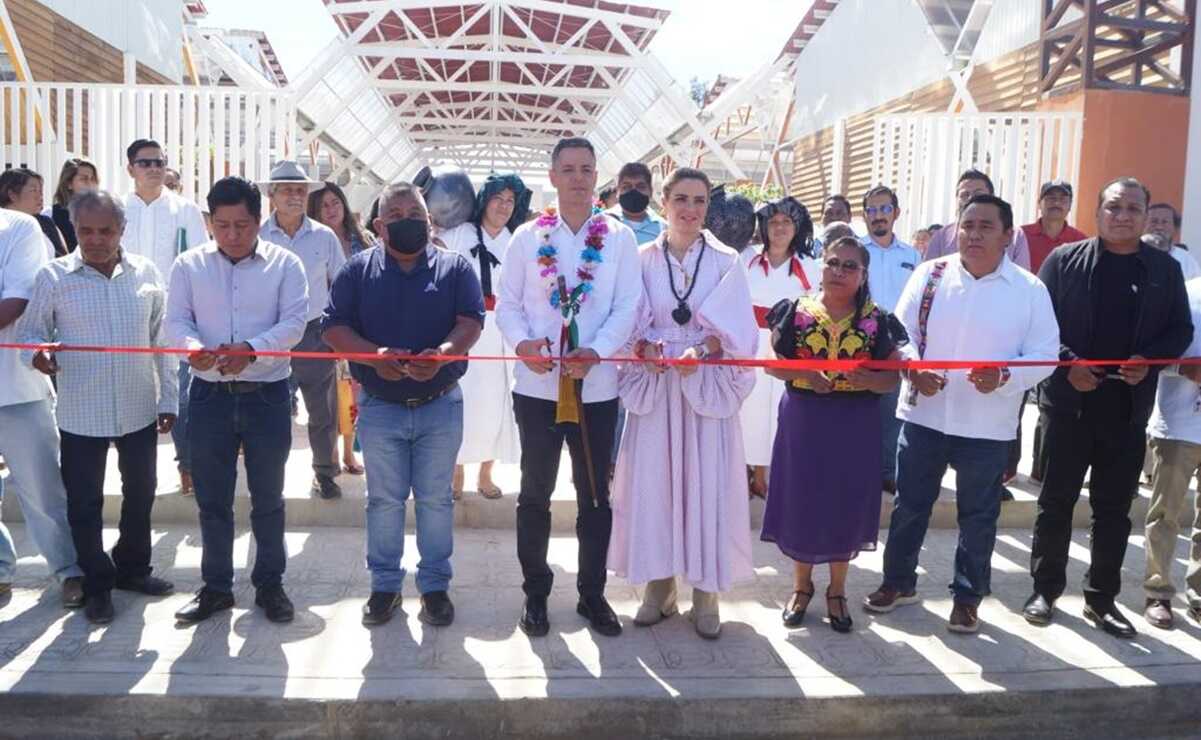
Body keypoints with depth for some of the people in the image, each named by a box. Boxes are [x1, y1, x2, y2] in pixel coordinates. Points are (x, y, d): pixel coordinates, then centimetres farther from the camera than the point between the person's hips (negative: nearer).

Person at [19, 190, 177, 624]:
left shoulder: (145, 273, 0)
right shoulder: (53, 277, -6)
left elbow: (161, 340, 4)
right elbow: (31, 331, 1)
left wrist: (169, 399, 4)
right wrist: (36, 352, -24)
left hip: (139, 409, 2)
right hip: (81, 413, -2)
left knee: (140, 493, 16)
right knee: (84, 503, 7)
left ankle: (132, 568, 37)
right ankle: (98, 584, 25)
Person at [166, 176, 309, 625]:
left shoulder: (285, 264, -1)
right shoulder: (189, 265, 5)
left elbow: (294, 322, -10)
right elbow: (176, 321, 0)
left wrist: (251, 348, -26)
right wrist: (193, 347, -23)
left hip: (268, 394, -2)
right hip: (209, 395, 2)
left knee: (268, 498, 8)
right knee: (212, 499, 11)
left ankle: (270, 584, 23)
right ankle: (216, 587, 25)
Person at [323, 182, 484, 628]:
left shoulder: (455, 268, 1)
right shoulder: (358, 269, 2)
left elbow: (471, 321, -9)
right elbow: (334, 328, -4)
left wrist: (442, 353, -30)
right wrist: (374, 354, -22)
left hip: (440, 406, 0)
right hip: (380, 408, 1)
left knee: (436, 499, 9)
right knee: (384, 500, 12)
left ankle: (435, 585, 23)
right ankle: (384, 584, 27)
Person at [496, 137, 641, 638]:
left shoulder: (619, 237, 2)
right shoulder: (528, 237, 4)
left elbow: (628, 306, -5)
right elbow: (507, 303, 2)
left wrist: (596, 351, -20)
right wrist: (521, 342, -18)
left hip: (596, 386, 0)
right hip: (537, 384, 0)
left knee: (595, 495, 10)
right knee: (535, 493, 11)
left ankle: (592, 593, 26)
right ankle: (535, 593, 27)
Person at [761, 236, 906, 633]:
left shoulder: (877, 321, 1)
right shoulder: (795, 311, -1)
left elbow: (893, 377, 1)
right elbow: (771, 362, -1)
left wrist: (868, 379, -20)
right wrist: (803, 373, -19)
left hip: (854, 426, 1)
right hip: (803, 420, 0)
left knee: (846, 506, 8)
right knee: (801, 501, 7)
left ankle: (837, 592, 26)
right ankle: (801, 586, 26)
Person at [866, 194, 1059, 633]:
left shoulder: (1030, 290, -3)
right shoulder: (929, 274, 0)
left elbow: (1045, 355, -4)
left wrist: (1004, 376, -23)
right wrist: (913, 369, -18)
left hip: (988, 426, -1)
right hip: (923, 415, 1)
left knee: (978, 516, 12)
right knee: (909, 505, 13)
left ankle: (968, 597, 29)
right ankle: (899, 581, 32)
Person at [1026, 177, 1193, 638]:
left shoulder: (1165, 269, 8)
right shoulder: (1064, 259, 1)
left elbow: (1181, 329, 8)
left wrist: (1149, 361, -11)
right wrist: (1068, 363, -16)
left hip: (1128, 408, 2)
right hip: (1068, 402, -2)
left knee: (1114, 508, 9)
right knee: (1056, 500, 6)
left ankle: (1101, 599, 22)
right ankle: (1045, 590, 19)